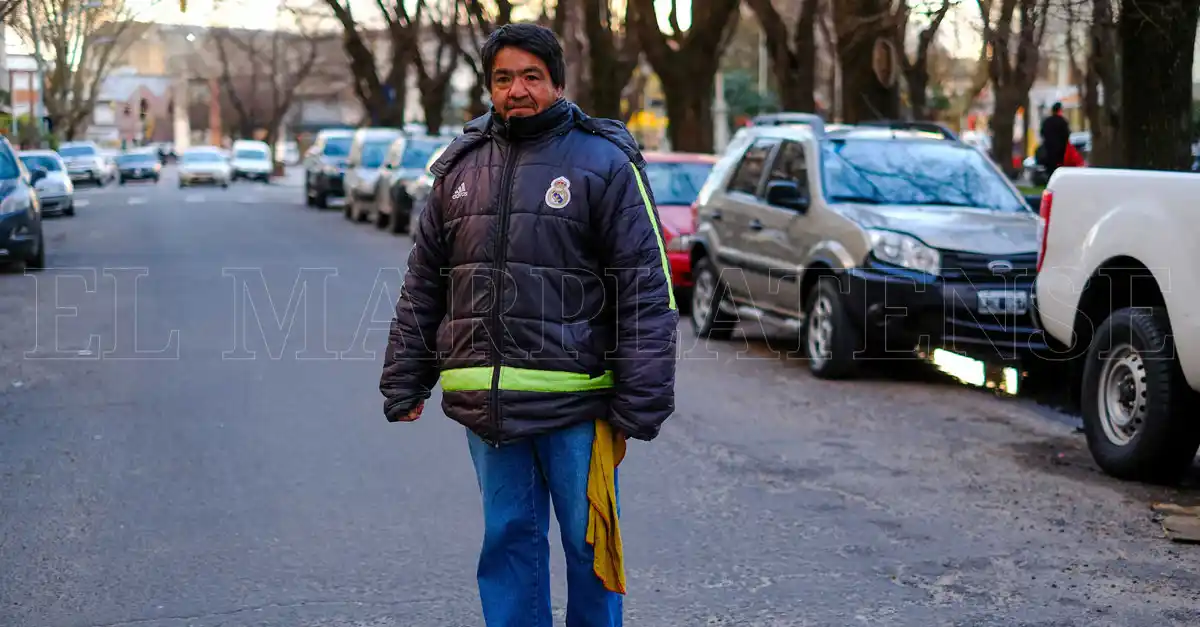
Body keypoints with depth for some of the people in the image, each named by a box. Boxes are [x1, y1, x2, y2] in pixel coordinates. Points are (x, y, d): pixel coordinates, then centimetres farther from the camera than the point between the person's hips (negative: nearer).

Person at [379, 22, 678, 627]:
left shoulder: (604, 162, -3)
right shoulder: (461, 166, 12)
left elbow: (646, 292, -6)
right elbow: (422, 286, 17)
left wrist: (642, 402, -11)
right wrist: (404, 383, 13)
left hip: (574, 403, -4)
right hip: (485, 405, 4)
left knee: (586, 542, 6)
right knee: (508, 539, 12)